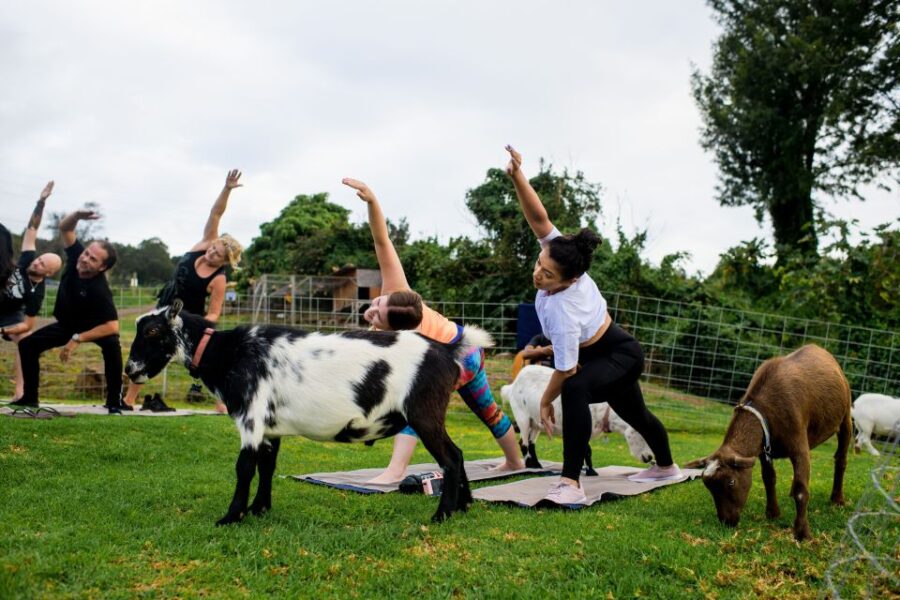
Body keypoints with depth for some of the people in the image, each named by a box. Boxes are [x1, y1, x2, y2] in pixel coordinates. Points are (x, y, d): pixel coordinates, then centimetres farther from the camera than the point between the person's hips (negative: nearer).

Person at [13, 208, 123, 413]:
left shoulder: (100, 290, -40)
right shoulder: (76, 256, -24)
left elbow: (113, 326, -43)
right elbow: (64, 228, -15)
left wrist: (77, 339, -36)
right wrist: (77, 215, -39)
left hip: (94, 327, -6)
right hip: (67, 324, 7)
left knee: (112, 344, -37)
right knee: (27, 344, 2)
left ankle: (114, 403, -31)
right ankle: (29, 397, 16)